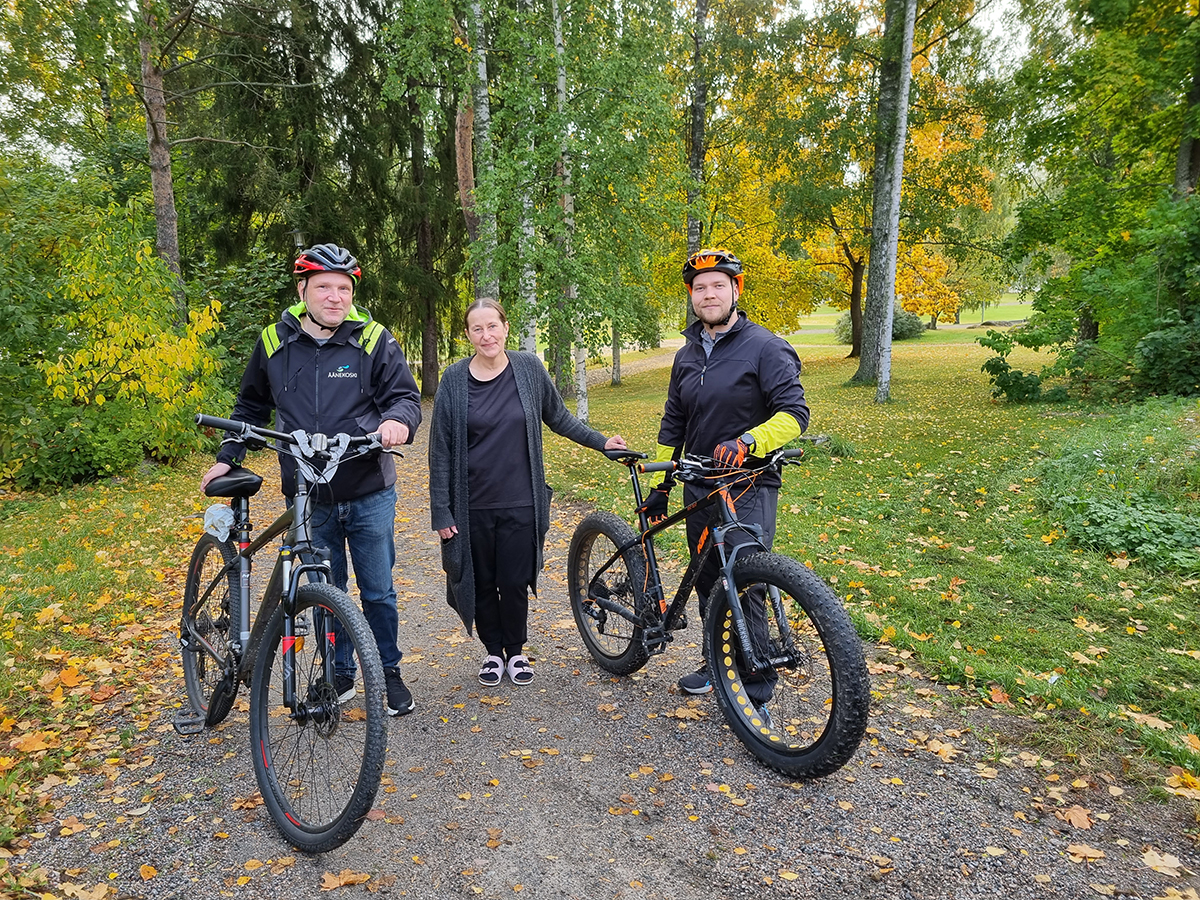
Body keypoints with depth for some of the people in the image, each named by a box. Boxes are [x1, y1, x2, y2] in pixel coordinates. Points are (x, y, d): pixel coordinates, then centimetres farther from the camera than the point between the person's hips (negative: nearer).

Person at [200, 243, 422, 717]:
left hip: (369, 495, -2)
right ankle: (340, 676, 31)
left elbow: (405, 396, -5)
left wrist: (397, 419, -27)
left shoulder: (373, 340, -3)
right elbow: (250, 408, 18)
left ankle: (388, 672, 29)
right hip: (308, 500, 2)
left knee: (378, 592, 9)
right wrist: (227, 458, 12)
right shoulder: (273, 343, 4)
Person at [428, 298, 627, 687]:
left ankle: (516, 651, 29)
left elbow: (558, 417, 15)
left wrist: (601, 441, 10)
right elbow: (440, 449, -1)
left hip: (520, 503, 0)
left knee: (514, 583, 5)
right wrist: (441, 512, -3)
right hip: (473, 506, 0)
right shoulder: (454, 380, -3)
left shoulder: (528, 368, -1)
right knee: (482, 584, 10)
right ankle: (493, 652, 32)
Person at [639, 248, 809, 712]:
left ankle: (756, 694, 2)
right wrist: (659, 486, 15)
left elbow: (794, 413, -14)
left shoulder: (765, 347, -7)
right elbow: (672, 425, 18)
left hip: (749, 487, -6)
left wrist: (748, 441, -31)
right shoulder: (687, 355, 13)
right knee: (708, 582, 15)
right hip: (699, 486, 6)